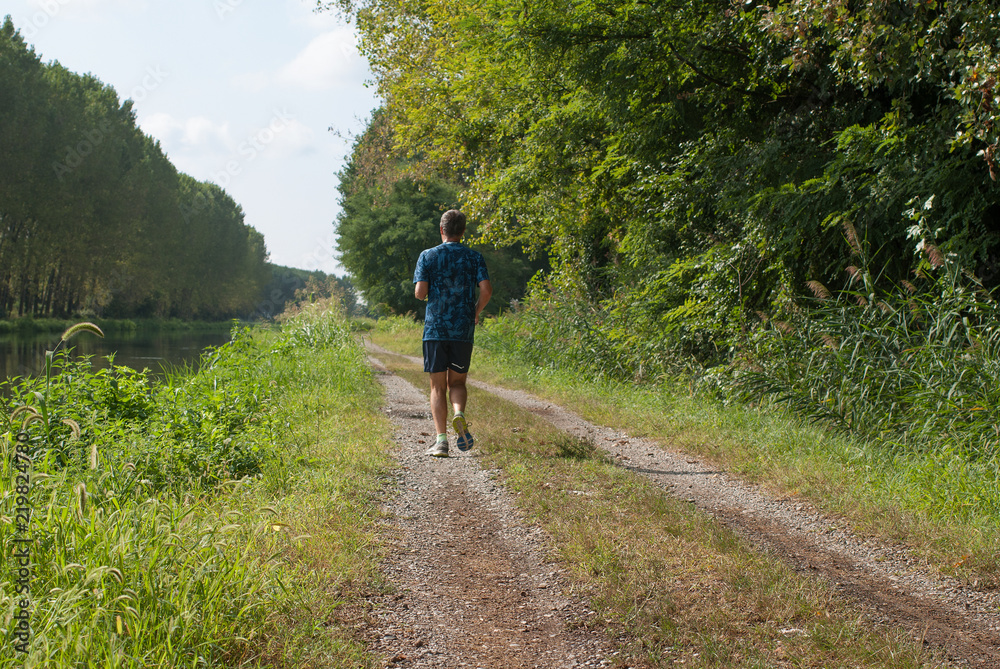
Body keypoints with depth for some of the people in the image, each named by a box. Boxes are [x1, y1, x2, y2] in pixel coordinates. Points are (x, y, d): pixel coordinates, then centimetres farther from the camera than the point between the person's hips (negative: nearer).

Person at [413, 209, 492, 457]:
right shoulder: (474, 257, 4)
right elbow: (486, 290, -7)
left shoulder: (428, 256, 1)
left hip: (435, 328, -1)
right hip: (463, 330, 1)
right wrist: (476, 312, 12)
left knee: (438, 387, 5)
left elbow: (420, 292, -8)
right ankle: (459, 415, -16)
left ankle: (441, 440, -4)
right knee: (457, 382, 14)